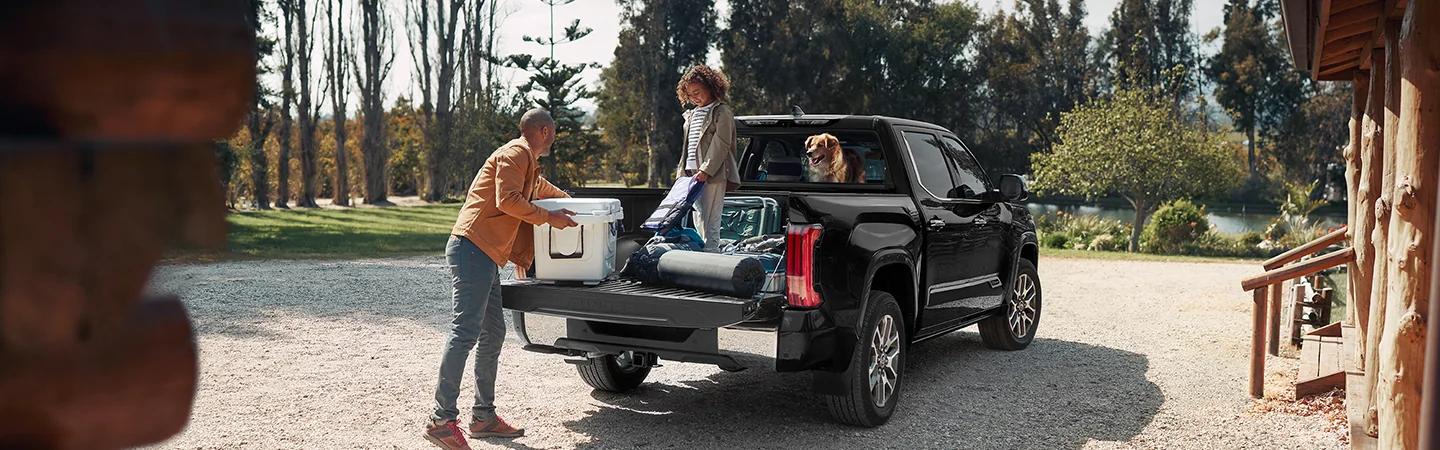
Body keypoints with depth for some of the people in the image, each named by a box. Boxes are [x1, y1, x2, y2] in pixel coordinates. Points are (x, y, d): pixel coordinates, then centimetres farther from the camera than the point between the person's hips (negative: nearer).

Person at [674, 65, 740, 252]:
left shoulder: (722, 113, -4)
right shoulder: (692, 114, 22)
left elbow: (721, 145, -12)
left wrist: (706, 170, -20)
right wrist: (682, 170, 14)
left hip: (713, 174, -8)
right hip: (693, 173, 8)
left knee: (710, 222, -11)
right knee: (698, 222, 10)